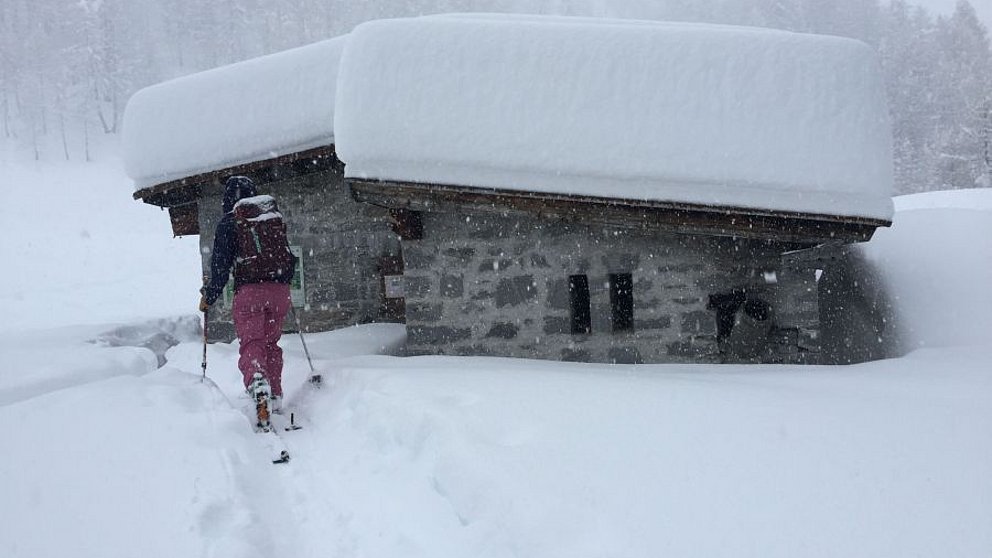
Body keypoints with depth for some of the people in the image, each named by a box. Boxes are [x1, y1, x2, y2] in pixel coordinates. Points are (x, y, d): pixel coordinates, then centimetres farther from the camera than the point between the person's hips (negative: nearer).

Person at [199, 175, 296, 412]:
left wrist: (208, 297, 6)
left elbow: (220, 265, -4)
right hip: (280, 291, 4)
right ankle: (275, 397, 14)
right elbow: (289, 257, 19)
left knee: (251, 344, -8)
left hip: (249, 290, -4)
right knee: (271, 344, 16)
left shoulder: (230, 221, -1)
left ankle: (256, 380, -38)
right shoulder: (275, 217, 13)